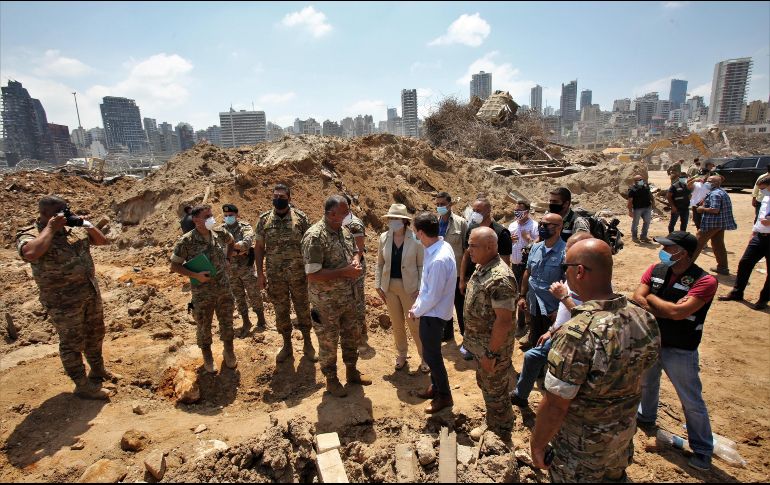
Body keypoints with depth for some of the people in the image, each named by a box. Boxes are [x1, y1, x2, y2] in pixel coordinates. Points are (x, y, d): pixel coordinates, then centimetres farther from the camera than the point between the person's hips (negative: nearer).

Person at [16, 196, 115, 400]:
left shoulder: (74, 228, 5)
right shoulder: (28, 235, -11)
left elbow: (103, 241, 9)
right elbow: (31, 253, -34)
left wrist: (86, 225, -7)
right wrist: (51, 228, -23)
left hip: (91, 291, 6)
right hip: (63, 300, -6)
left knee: (95, 333, 20)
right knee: (72, 342, 6)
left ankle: (98, 370, 40)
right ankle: (83, 386, 19)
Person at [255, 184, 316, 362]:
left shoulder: (300, 217, -5)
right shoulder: (264, 219, 0)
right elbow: (259, 247, 5)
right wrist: (260, 272, 2)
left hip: (299, 273, -1)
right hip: (275, 275, 2)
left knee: (303, 309, 10)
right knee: (281, 311, 13)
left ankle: (307, 344, 29)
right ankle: (287, 346, 31)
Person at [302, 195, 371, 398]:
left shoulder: (344, 230, 0)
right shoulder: (315, 236, -24)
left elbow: (354, 251, 16)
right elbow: (313, 274, -27)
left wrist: (355, 261, -8)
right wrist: (345, 272, -27)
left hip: (348, 296, 7)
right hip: (326, 301, -7)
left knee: (351, 335, 21)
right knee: (328, 341, 12)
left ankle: (351, 371, 42)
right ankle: (331, 379, 33)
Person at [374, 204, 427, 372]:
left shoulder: (415, 239, -13)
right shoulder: (384, 237, -3)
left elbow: (421, 265, -6)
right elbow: (380, 263, 5)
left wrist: (420, 288, -10)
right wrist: (378, 285, 3)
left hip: (409, 287, -3)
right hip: (389, 287, 4)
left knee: (415, 324, 5)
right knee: (397, 325, 16)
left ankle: (424, 358, 25)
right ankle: (401, 355, 35)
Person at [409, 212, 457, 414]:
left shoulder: (439, 260, -32)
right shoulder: (440, 246, -2)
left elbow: (433, 296, -25)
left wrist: (416, 311, -10)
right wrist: (417, 304, 7)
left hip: (433, 314, -9)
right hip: (430, 311, 9)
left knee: (431, 355, 9)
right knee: (431, 352, 23)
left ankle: (444, 396, 28)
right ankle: (436, 386, 43)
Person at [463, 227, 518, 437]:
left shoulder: (500, 278, -29)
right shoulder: (481, 268, 2)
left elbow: (503, 320, -28)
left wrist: (492, 353, -22)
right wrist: (476, 344, 16)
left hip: (492, 347, -9)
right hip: (479, 344, 9)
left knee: (495, 392, 11)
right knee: (485, 386, 25)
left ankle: (501, 438, 34)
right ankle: (492, 426, 47)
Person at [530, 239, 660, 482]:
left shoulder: (577, 334, -35)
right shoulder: (645, 319, -13)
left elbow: (555, 406, -28)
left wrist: (537, 444, -11)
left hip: (583, 447, -5)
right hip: (625, 436, 6)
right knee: (614, 477, 29)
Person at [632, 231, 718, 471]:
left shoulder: (705, 281, -21)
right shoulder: (656, 270, -5)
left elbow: (678, 312, -29)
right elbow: (637, 299, -12)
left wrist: (651, 297, -15)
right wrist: (667, 310, -24)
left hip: (679, 351, -5)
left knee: (692, 401, 9)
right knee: (647, 383, 28)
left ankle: (703, 450, 30)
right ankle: (646, 417, 54)